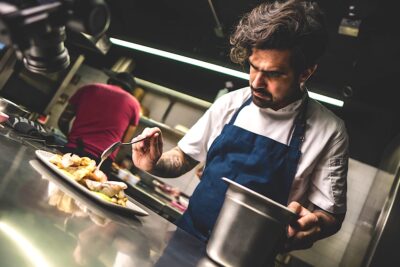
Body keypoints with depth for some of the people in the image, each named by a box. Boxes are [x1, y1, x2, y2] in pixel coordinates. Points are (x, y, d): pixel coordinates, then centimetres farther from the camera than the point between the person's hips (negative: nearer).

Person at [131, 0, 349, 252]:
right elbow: (185, 156, 10)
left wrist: (311, 225, -24)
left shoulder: (328, 132, -11)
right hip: (186, 238, 1)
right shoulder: (229, 104, -1)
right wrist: (154, 164, -9)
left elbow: (331, 215, -4)